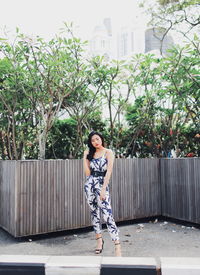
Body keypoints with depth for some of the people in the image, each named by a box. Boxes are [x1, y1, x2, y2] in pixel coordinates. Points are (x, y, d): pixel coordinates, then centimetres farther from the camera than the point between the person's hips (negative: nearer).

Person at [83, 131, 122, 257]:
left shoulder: (108, 152, -2)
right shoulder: (90, 154, 12)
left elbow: (109, 171, -12)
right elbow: (88, 172, 8)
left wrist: (103, 189, -17)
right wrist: (85, 158, 4)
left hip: (102, 184, -5)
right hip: (89, 184, 5)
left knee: (107, 215, -13)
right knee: (94, 213, 12)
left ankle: (117, 246, -12)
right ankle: (99, 240, 27)